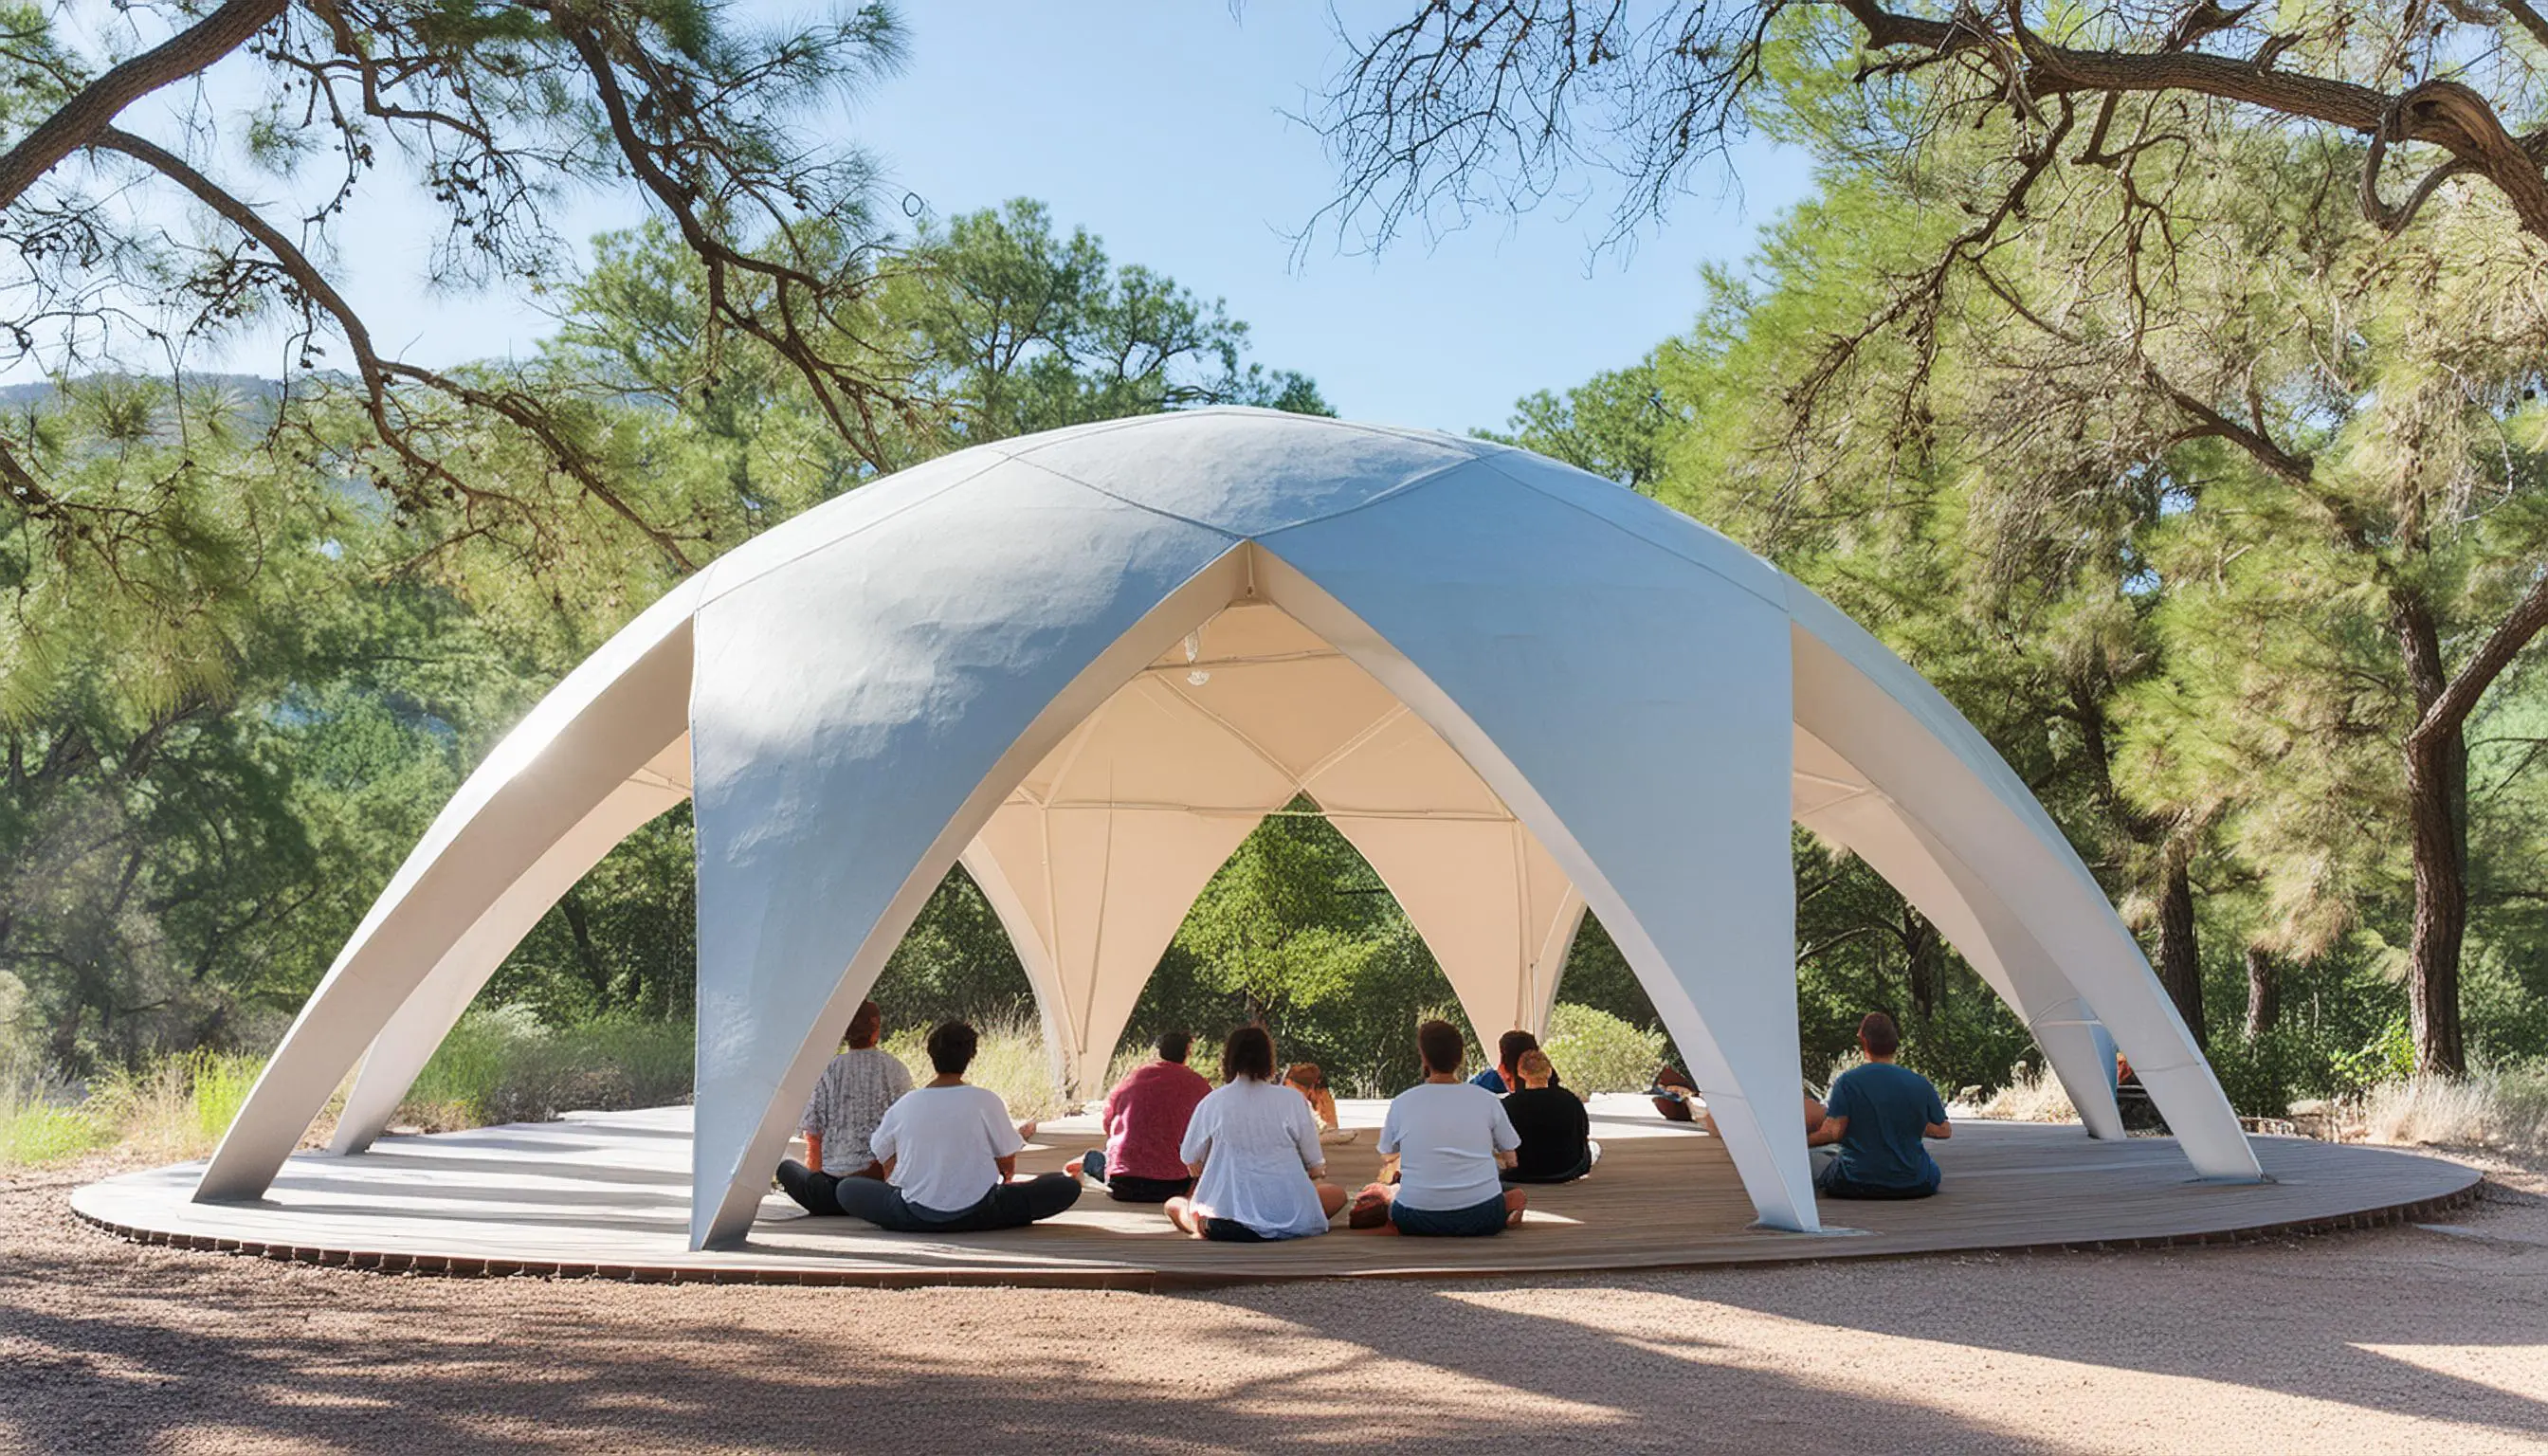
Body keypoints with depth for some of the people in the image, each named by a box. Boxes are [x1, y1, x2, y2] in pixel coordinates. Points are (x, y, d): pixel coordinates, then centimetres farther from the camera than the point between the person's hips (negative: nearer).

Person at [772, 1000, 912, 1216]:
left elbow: (814, 1136, 3)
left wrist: (815, 1175, 18)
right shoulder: (896, 1069, 5)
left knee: (787, 1165, 20)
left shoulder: (828, 1070, 1)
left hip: (837, 1173, -2)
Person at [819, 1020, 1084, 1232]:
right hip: (978, 1216, -2)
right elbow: (1008, 1165, 1)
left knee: (846, 1188, 25)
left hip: (913, 1218, 2)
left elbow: (889, 1169, 9)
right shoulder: (986, 1101, -8)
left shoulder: (904, 1105, -1)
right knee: (1068, 1186, 7)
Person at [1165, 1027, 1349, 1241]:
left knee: (1174, 1205, 28)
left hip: (1228, 1206, 1)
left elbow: (1190, 1162, 8)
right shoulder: (1292, 1101, -2)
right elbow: (1316, 1168, 4)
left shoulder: (1212, 1103, -2)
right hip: (1290, 1215, 0)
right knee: (1337, 1193, 27)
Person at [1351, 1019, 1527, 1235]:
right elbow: (1509, 1158, 10)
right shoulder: (1487, 1100, -1)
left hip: (1418, 1220, 0)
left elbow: (1387, 1157, 15)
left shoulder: (1402, 1103, -1)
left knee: (1379, 1190, 30)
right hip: (1482, 1220, 0)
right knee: (1517, 1194, 31)